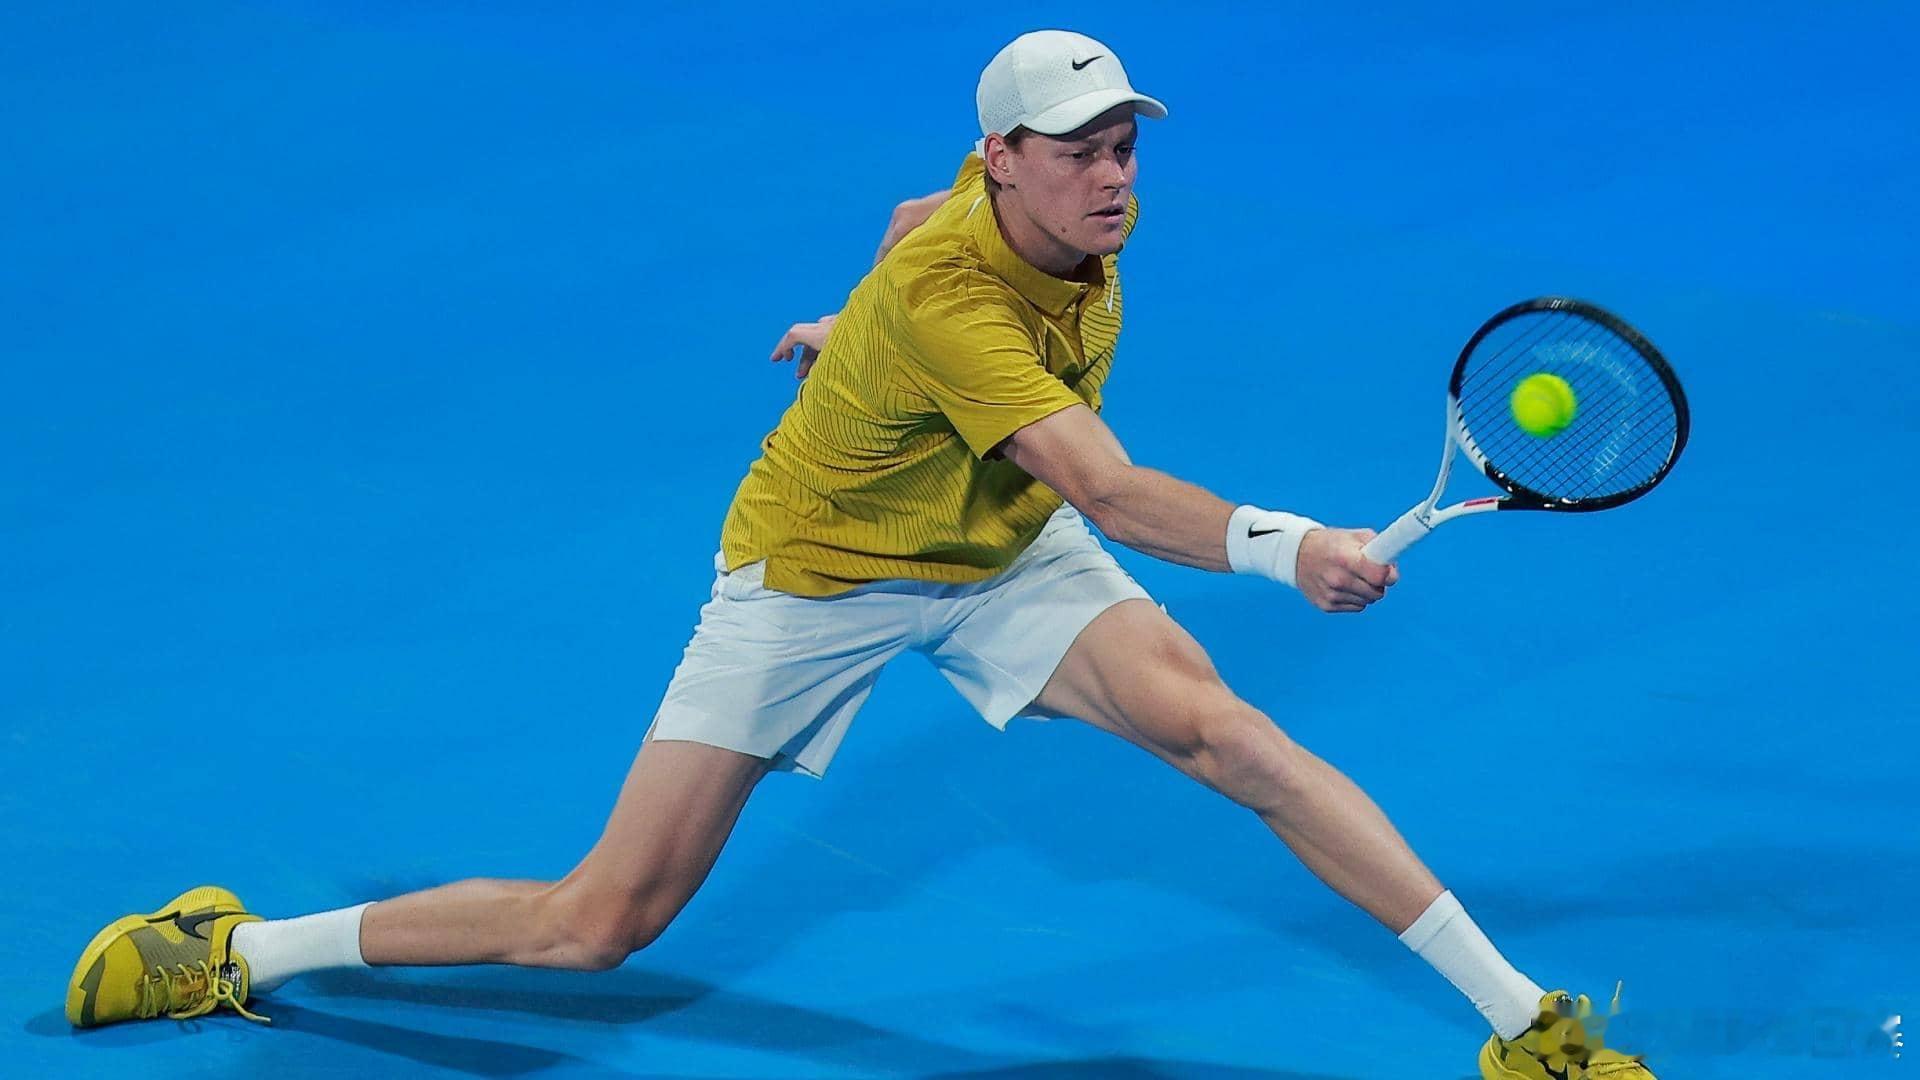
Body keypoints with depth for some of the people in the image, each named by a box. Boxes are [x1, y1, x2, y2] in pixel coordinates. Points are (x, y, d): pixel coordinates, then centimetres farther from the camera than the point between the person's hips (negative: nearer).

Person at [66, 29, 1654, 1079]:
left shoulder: (1072, 216, -13)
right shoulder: (949, 298, -37)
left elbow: (918, 221, 11)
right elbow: (1109, 490, -47)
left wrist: (860, 323, 28)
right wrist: (1277, 545, -61)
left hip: (1000, 556, 6)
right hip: (817, 570, -6)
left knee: (1218, 728, -20)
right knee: (599, 926, -4)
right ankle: (239, 953, 14)